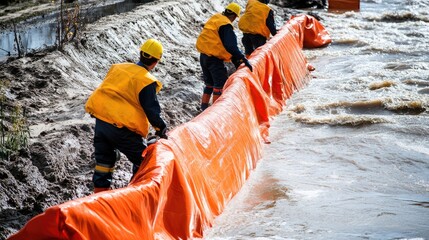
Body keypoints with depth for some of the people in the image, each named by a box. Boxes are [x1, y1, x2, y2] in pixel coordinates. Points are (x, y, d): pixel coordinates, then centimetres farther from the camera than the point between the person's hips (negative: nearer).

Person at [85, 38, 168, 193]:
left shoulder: (118, 67, 10)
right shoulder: (146, 82, -10)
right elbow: (152, 110, -12)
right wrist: (161, 129, -1)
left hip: (100, 121, 7)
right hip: (121, 129, -6)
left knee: (104, 159, 20)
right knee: (142, 161, 11)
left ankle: (100, 191, 24)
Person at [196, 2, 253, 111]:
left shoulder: (215, 18, 10)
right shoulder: (226, 26, -18)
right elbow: (231, 46, -25)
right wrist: (243, 59, -22)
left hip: (203, 56, 9)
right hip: (214, 58, -9)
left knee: (209, 83, 22)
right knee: (221, 84, -1)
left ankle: (204, 107, 27)